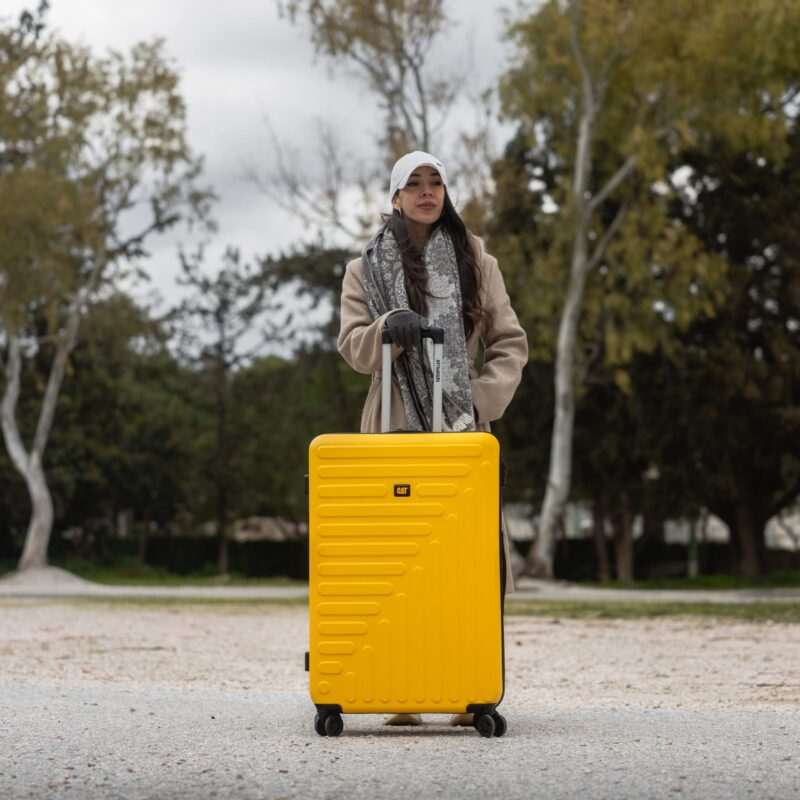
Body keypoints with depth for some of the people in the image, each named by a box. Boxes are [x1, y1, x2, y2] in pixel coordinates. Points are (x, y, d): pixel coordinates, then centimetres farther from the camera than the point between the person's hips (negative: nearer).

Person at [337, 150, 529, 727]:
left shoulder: (477, 262, 14)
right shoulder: (367, 268, 13)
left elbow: (511, 343, 10)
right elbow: (354, 347, 3)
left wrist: (482, 400, -6)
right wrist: (389, 328, -18)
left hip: (463, 426, 1)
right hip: (396, 429, -1)